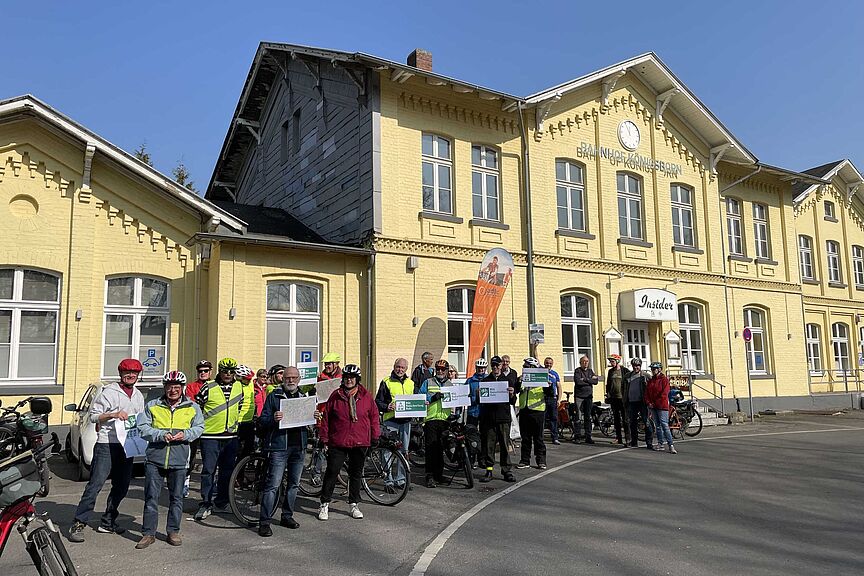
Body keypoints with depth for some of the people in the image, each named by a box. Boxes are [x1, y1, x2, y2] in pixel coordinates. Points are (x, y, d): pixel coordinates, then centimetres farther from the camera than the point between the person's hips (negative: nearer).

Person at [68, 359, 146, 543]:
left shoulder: (138, 396, 16)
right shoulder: (108, 391, -3)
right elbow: (93, 416, -6)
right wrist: (114, 415, -20)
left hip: (127, 446, 6)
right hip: (107, 444, -6)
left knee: (121, 487, 11)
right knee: (96, 484, -11)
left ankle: (107, 522, 23)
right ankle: (78, 524, -4)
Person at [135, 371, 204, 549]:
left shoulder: (192, 408, 6)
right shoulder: (152, 406, 5)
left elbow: (199, 427, 10)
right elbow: (143, 428, 0)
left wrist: (185, 434, -9)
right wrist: (161, 435, -15)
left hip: (179, 460, 1)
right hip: (155, 459, 0)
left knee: (176, 497, 9)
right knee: (151, 497, 3)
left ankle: (173, 531, 22)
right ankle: (148, 533, 14)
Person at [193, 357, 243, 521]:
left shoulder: (239, 387, 8)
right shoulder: (209, 387, -5)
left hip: (230, 436, 4)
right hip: (210, 435, -4)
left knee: (227, 470, 10)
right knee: (208, 470, -2)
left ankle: (221, 502, 24)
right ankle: (206, 504, 6)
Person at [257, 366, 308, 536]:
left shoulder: (304, 397, 15)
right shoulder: (274, 396, 2)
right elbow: (262, 421, -3)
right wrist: (273, 419, -24)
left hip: (299, 447, 5)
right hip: (278, 446, -5)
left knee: (294, 484, 12)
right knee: (273, 485, -8)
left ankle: (287, 516, 26)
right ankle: (264, 521, -2)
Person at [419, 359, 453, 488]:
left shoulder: (450, 385, 19)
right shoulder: (428, 382, 11)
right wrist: (433, 397, -15)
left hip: (445, 420, 3)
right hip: (431, 419, -2)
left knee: (441, 449, 5)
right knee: (431, 448, -8)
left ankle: (439, 474, 16)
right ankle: (430, 477, -6)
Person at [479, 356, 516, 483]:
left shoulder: (507, 380, 11)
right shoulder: (485, 381, 12)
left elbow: (512, 402, 8)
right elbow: (479, 401, 11)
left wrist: (512, 394, -12)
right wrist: (478, 394, -10)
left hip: (503, 417, -1)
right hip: (488, 417, 1)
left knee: (504, 445, -1)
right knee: (488, 445, 1)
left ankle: (506, 471, 5)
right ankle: (489, 470, 8)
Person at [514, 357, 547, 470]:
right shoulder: (521, 378, 11)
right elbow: (515, 391, -1)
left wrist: (548, 386, -20)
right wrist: (518, 383, -18)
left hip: (537, 410, -4)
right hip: (524, 410, 4)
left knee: (538, 437, 2)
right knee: (525, 437, 10)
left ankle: (541, 460, 10)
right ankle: (525, 460, 17)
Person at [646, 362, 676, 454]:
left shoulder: (664, 379, -5)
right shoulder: (650, 381, 14)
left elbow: (664, 394, -11)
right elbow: (647, 393, 13)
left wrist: (655, 403, -11)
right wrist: (648, 403, -2)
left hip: (662, 406, -7)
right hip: (652, 406, 7)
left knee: (665, 425, -12)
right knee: (657, 425, 11)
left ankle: (671, 445, -13)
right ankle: (660, 443, 18)